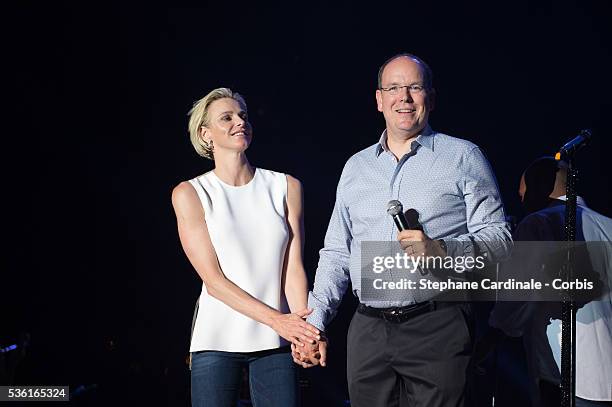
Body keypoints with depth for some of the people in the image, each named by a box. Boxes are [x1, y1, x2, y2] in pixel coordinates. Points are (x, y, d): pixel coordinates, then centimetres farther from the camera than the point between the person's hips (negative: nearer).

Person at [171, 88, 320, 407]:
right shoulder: (190, 194, 0)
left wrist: (303, 331, -16)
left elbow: (293, 267, 0)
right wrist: (277, 319, -16)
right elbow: (213, 280, -6)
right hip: (217, 341, -1)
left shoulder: (286, 187, 6)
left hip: (274, 343, 2)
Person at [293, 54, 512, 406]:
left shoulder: (463, 157, 3)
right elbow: (336, 254, 18)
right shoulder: (355, 167, 16)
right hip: (367, 333, 4)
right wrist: (315, 323, 8)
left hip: (437, 328, -4)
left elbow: (498, 238, -2)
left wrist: (441, 249, -20)